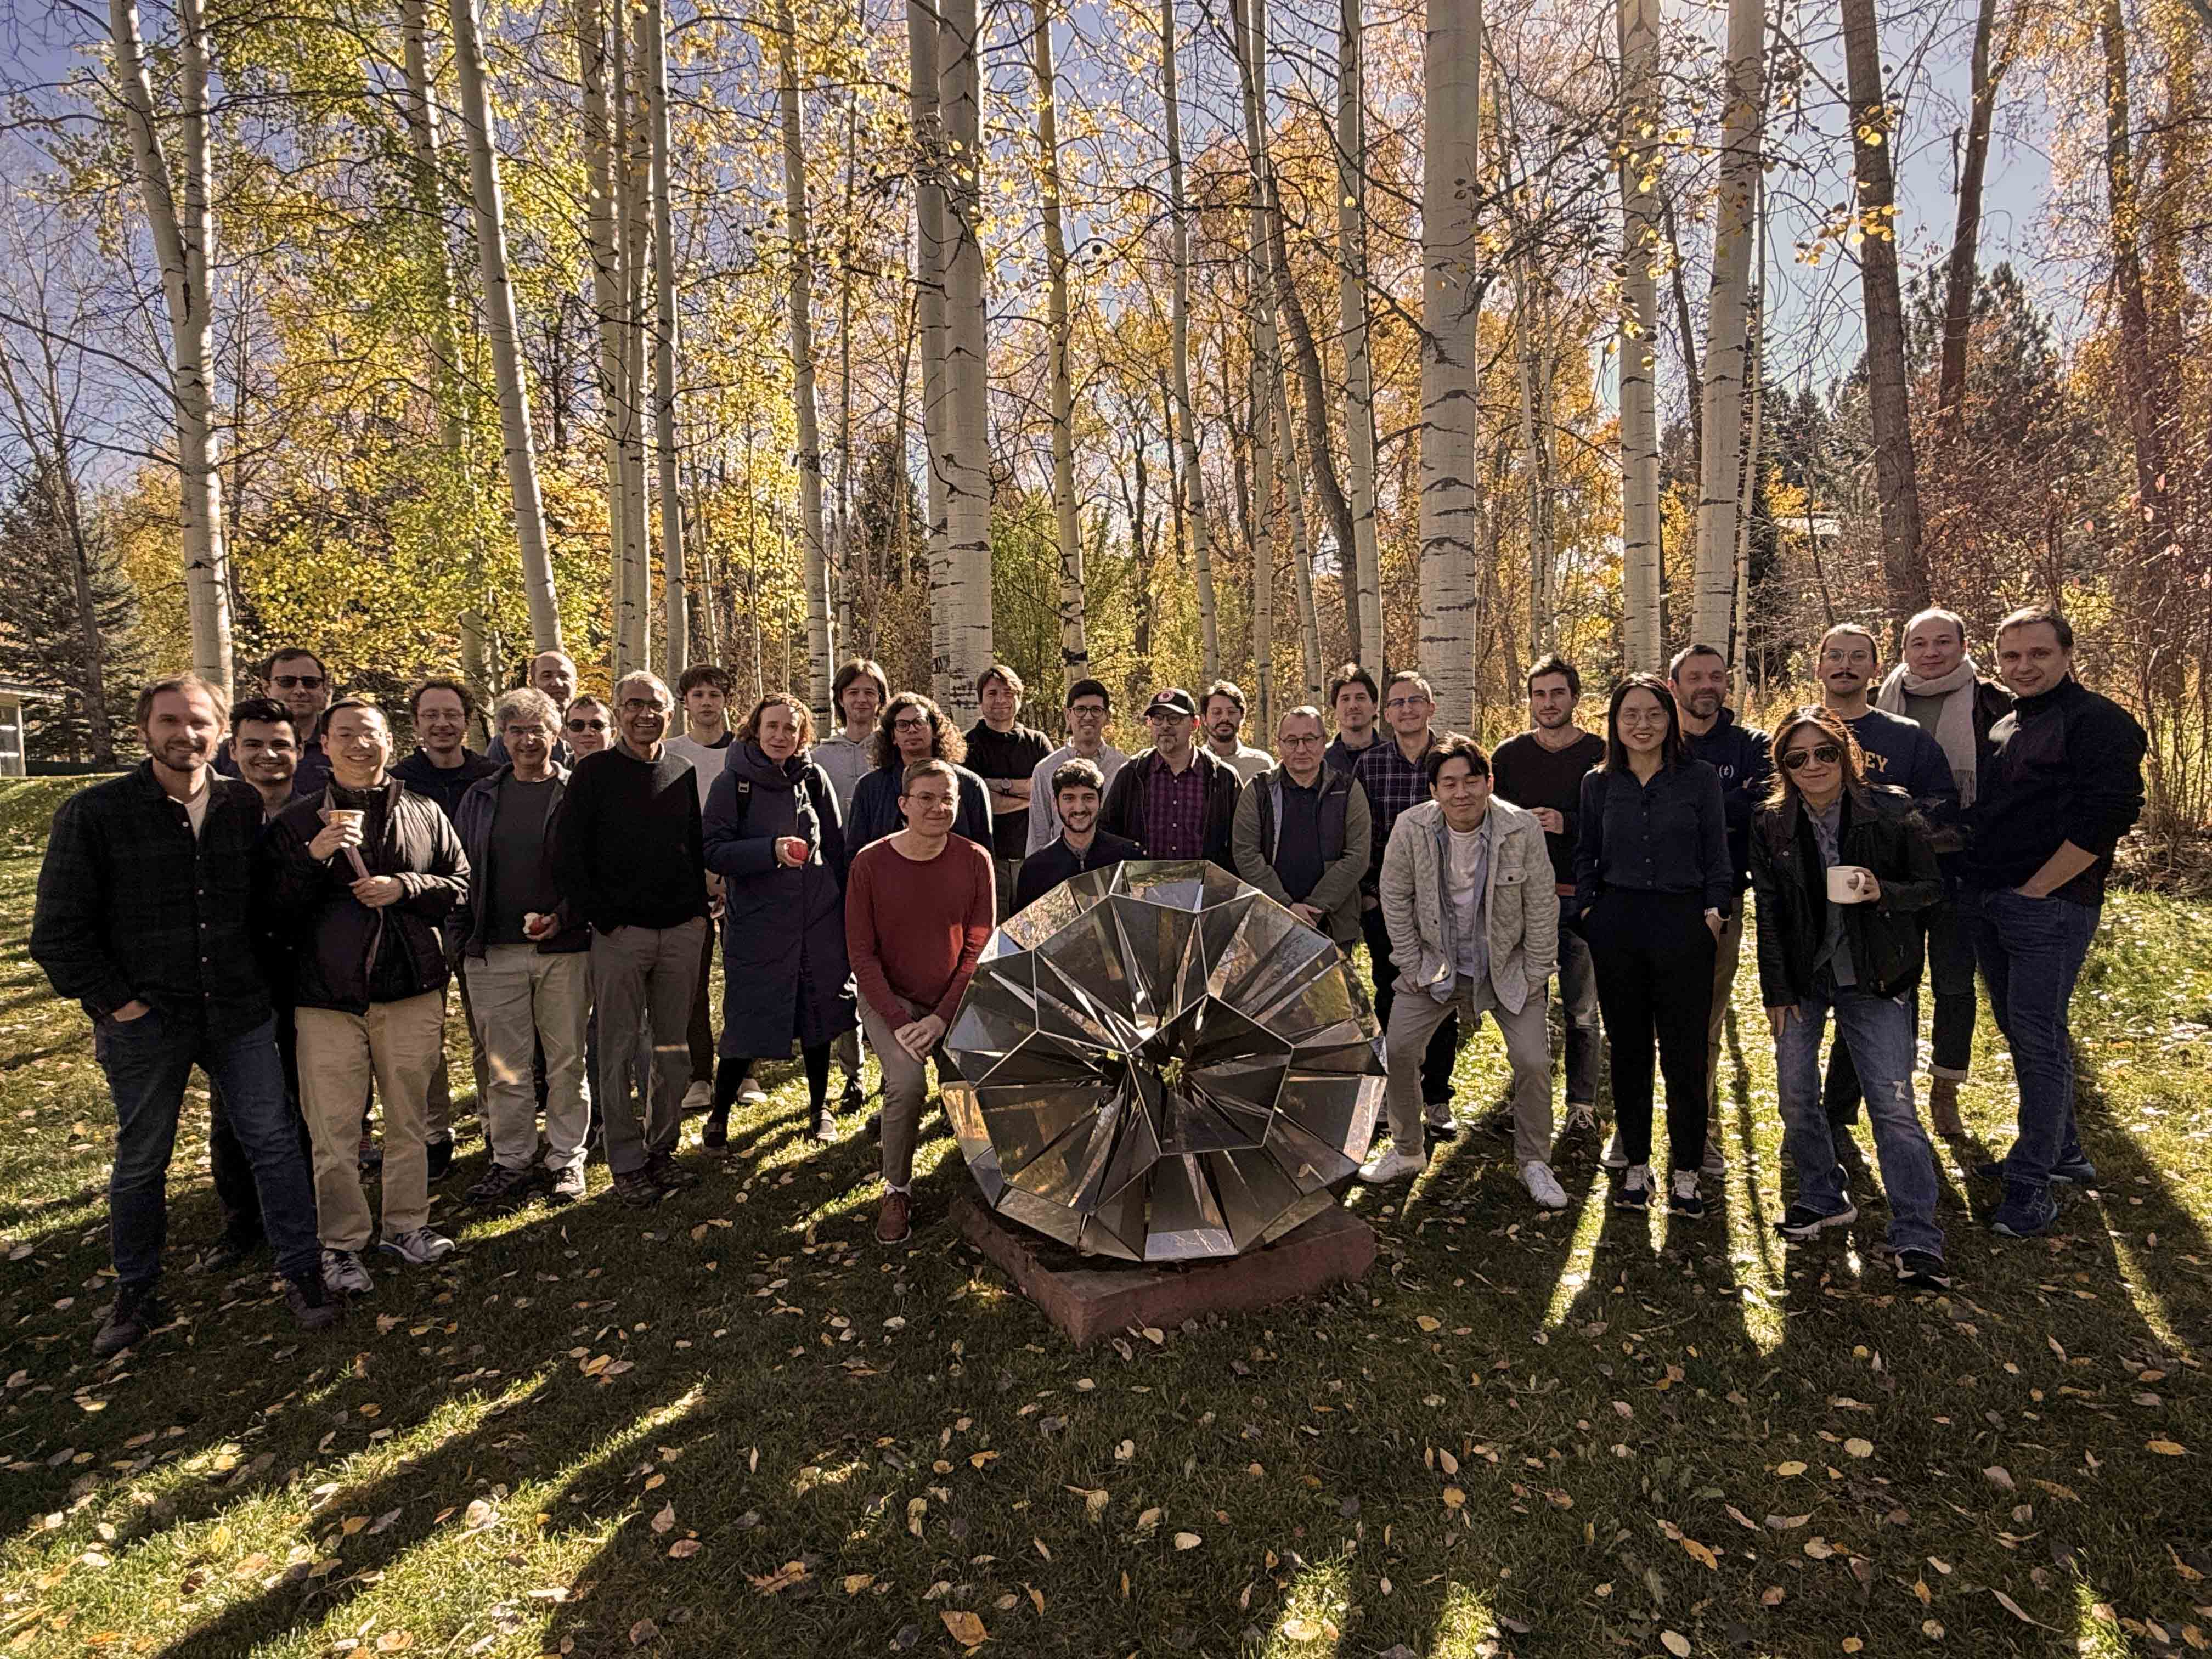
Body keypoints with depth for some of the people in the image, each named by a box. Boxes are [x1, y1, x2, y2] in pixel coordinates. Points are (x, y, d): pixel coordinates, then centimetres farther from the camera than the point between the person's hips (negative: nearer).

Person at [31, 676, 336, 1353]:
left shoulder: (245, 806, 1)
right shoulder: (93, 813, -6)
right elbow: (58, 933, -5)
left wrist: (262, 981, 3)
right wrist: (117, 1004, -9)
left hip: (240, 1015, 2)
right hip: (144, 1023, -1)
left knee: (273, 1142, 5)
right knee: (141, 1163, 14)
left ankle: (300, 1272, 17)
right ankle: (136, 1293, 33)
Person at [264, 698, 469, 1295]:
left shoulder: (424, 814, 9)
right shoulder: (297, 822, 5)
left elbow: (463, 883, 8)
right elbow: (274, 907, -1)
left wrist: (405, 887, -9)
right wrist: (314, 856, -17)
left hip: (412, 993, 2)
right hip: (328, 998, -1)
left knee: (409, 1121, 13)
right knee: (334, 1132, 1)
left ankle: (407, 1224, 28)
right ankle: (342, 1244, 17)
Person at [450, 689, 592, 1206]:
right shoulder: (481, 798, 12)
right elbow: (461, 871, 13)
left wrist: (563, 918, -14)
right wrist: (461, 940, 6)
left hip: (564, 949, -3)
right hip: (494, 951, 3)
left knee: (567, 1061, 6)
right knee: (504, 1066, 7)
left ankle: (566, 1159, 18)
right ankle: (511, 1161, 20)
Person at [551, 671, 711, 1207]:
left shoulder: (683, 773, 11)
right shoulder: (594, 773, -1)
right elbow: (567, 858, -4)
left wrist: (700, 910, 7)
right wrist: (604, 919, -9)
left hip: (681, 931, 4)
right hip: (620, 932, -3)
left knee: (674, 1047, 9)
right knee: (621, 1050, 2)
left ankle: (661, 1149, 22)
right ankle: (627, 1163, 13)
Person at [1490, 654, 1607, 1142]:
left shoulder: (1599, 753, 1)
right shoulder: (1509, 754, 8)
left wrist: (1567, 823, -18)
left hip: (1579, 896, -2)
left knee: (1581, 1010, 5)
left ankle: (1583, 1104, 18)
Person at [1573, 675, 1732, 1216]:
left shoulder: (1700, 779, 2)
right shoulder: (1599, 784, 7)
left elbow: (1717, 855, 4)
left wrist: (1714, 912, -5)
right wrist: (1587, 908, 4)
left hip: (1684, 923, -2)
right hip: (1617, 927, 2)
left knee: (1685, 1054, 1)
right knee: (1628, 1050, 9)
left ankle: (1685, 1174, 14)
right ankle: (1637, 1165, 21)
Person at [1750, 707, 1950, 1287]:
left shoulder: (1893, 812, -7)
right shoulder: (1771, 825, -1)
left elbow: (1932, 886, 0)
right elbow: (1768, 914, 2)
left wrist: (1882, 891, -22)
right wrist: (1776, 990, 0)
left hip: (1874, 977, -2)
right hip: (1801, 976, 3)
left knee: (1894, 1104, -6)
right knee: (1796, 1095, 7)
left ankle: (1916, 1239, 3)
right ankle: (1823, 1198, 29)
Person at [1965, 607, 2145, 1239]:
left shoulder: (2098, 722, -8)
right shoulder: (2001, 724, 16)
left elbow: (2105, 818, -16)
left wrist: (2034, 889, -14)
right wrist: (1975, 884, 11)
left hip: (2049, 904, -8)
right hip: (1986, 902, 8)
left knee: (2038, 1036, -5)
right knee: (2018, 1029, 15)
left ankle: (2031, 1182, 3)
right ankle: (2062, 1152, 30)